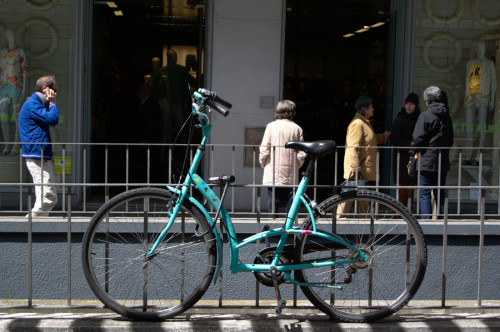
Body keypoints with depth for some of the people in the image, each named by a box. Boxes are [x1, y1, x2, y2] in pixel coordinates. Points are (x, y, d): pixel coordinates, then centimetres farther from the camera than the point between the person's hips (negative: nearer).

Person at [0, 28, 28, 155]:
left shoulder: (20, 52, 0)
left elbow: (25, 69, -3)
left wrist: (24, 87, -10)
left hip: (16, 86, -5)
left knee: (17, 115, -6)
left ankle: (16, 146, -2)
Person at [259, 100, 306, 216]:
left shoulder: (271, 126, -1)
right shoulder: (297, 128, 2)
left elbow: (264, 150, -5)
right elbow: (301, 154, 0)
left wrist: (263, 163, 11)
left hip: (273, 174, -1)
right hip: (291, 176, 1)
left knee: (273, 206, 3)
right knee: (290, 206, 6)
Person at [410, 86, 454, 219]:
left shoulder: (425, 116, -10)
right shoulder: (446, 116, 9)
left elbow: (418, 138, -12)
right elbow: (450, 139, 16)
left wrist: (413, 152, 0)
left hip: (427, 160, -6)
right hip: (443, 161, 6)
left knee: (425, 193, -3)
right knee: (439, 193, 13)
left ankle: (425, 219, -7)